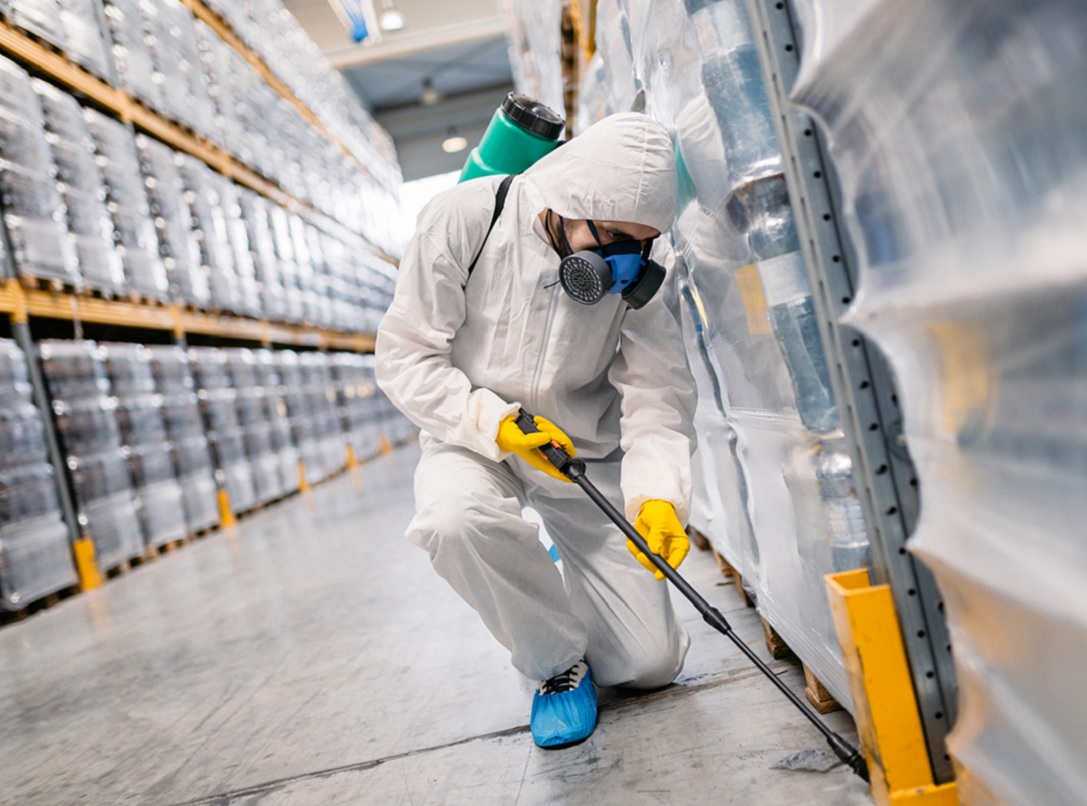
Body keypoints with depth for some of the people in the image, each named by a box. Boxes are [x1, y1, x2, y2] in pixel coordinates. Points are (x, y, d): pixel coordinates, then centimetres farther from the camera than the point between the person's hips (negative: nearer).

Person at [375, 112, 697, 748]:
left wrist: (659, 494, -33)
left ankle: (561, 589, 30)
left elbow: (658, 392, -16)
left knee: (651, 662, -5)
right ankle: (556, 659, -9)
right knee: (455, 518, -40)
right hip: (474, 437, -1)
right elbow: (405, 354, -16)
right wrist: (494, 423, -28)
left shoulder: (638, 268, -13)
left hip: (585, 451, 2)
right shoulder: (465, 219, -20)